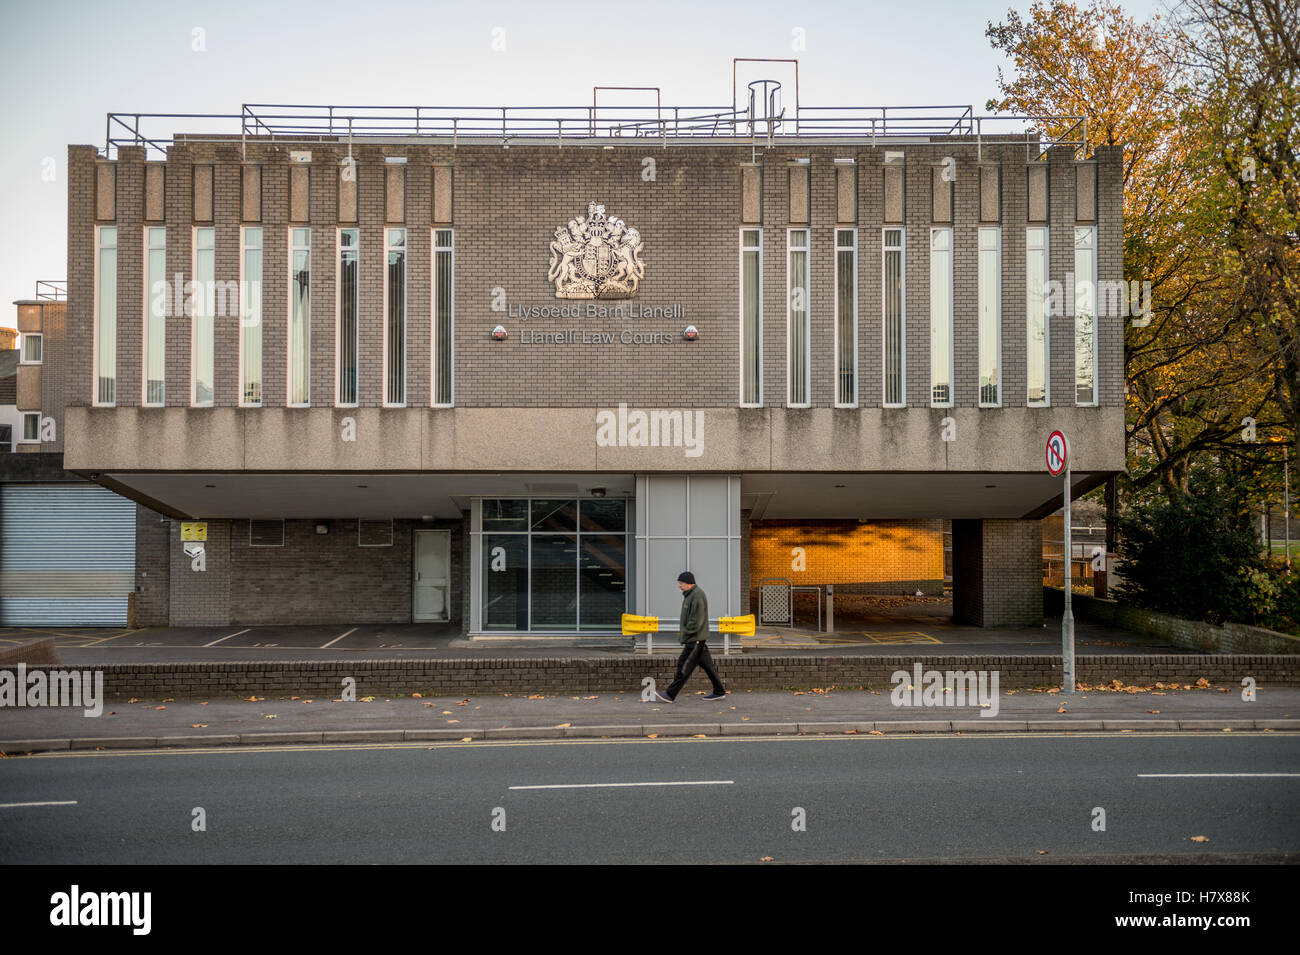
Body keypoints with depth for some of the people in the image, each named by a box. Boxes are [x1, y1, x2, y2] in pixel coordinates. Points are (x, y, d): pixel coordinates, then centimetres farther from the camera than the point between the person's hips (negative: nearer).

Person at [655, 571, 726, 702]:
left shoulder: (698, 596, -17)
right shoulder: (690, 594, 15)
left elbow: (697, 621, -22)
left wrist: (685, 633, -15)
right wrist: (683, 634, 14)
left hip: (695, 639, -10)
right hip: (696, 638, 10)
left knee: (684, 666, -7)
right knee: (706, 664, 12)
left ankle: (671, 695, -6)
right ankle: (719, 692, 18)